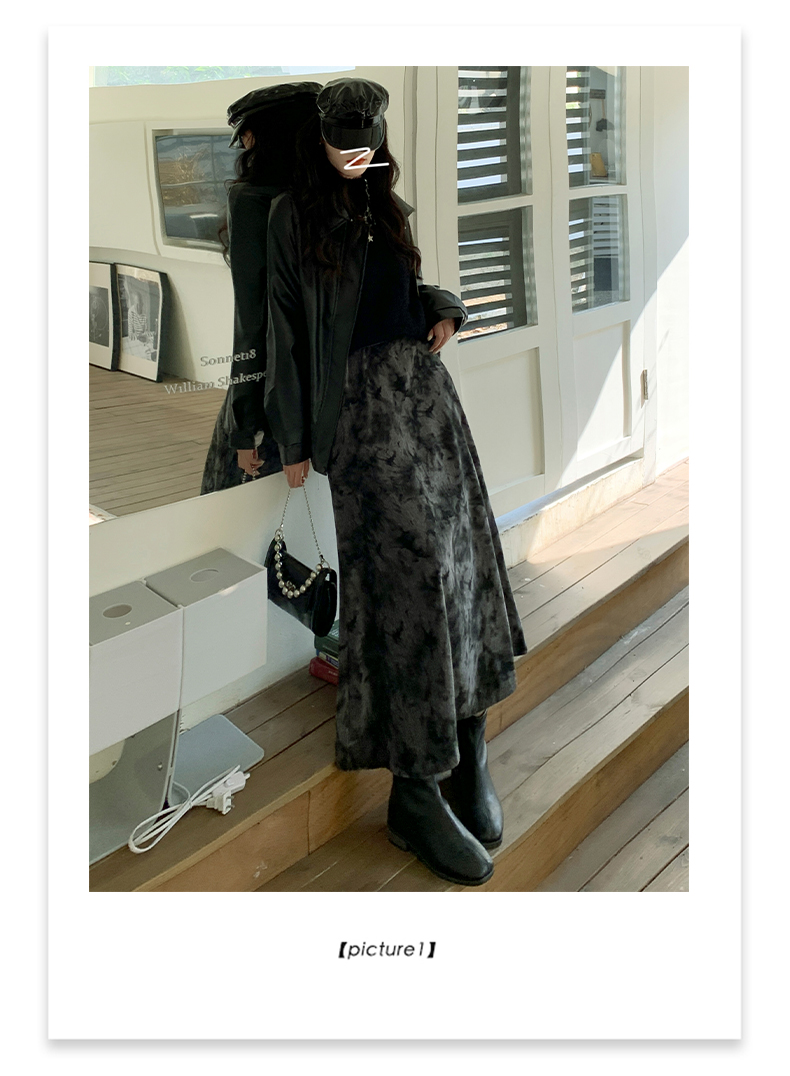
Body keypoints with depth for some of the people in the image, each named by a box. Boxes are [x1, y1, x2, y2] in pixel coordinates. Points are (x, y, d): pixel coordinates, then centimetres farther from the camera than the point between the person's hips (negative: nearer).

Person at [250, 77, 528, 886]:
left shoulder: (389, 207, 17)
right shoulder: (294, 214, 2)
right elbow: (287, 327, -1)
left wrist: (446, 309, 1)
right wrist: (295, 440, -4)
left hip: (426, 390, 6)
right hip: (360, 408, -6)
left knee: (459, 559, 1)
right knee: (402, 575, -11)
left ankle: (469, 750, 11)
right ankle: (414, 796, -4)